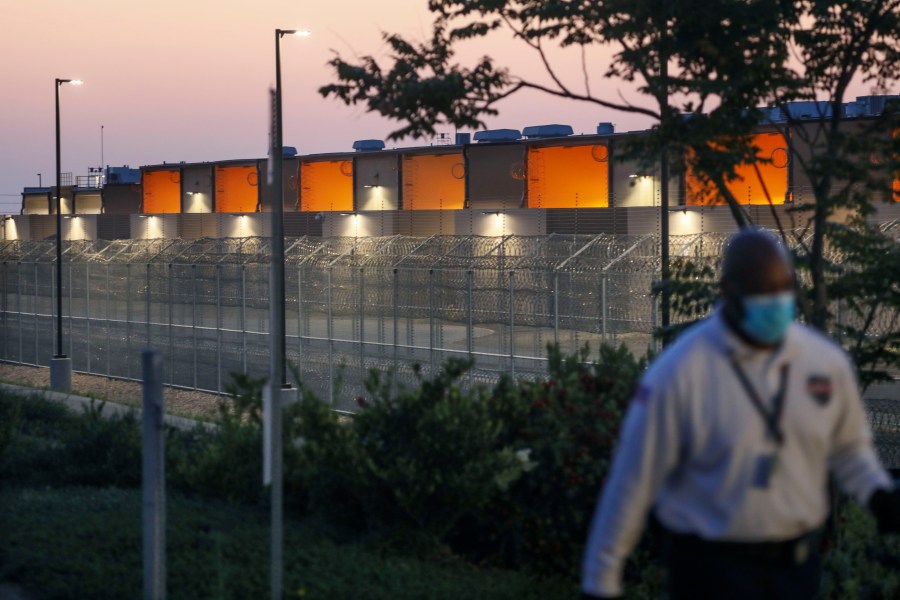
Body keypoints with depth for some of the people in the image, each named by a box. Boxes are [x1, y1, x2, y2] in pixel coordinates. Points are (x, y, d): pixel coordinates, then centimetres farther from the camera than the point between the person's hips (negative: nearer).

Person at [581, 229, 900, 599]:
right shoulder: (679, 373, -15)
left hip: (796, 565, 5)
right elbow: (632, 480, -10)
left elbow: (849, 444, 15)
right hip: (713, 569, -5)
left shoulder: (826, 360, -1)